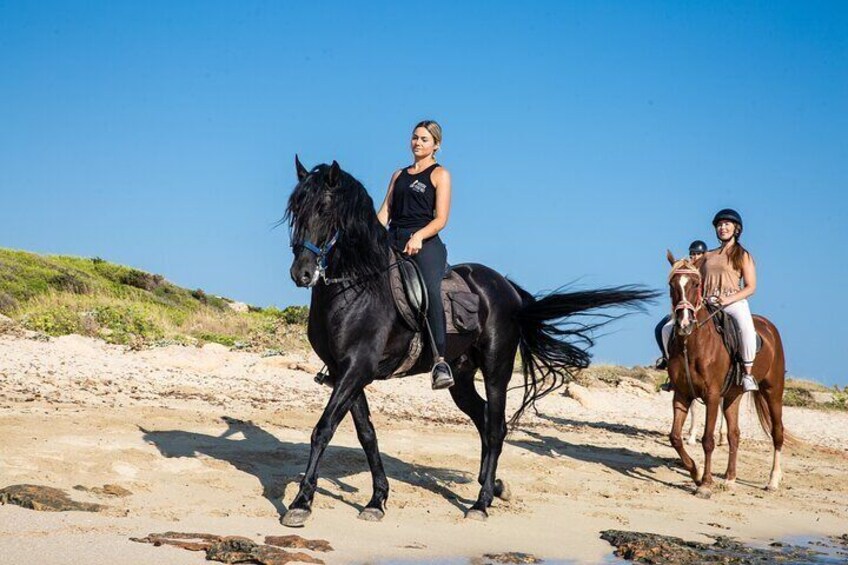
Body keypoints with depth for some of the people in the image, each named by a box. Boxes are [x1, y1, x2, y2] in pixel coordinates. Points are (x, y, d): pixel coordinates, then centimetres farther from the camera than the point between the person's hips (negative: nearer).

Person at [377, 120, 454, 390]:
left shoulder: (440, 175, 8)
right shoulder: (399, 175, 25)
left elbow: (441, 219, -3)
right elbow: (384, 212, 17)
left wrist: (418, 236, -21)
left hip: (425, 244, -6)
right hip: (393, 242, 6)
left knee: (431, 291, -29)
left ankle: (440, 361, -40)